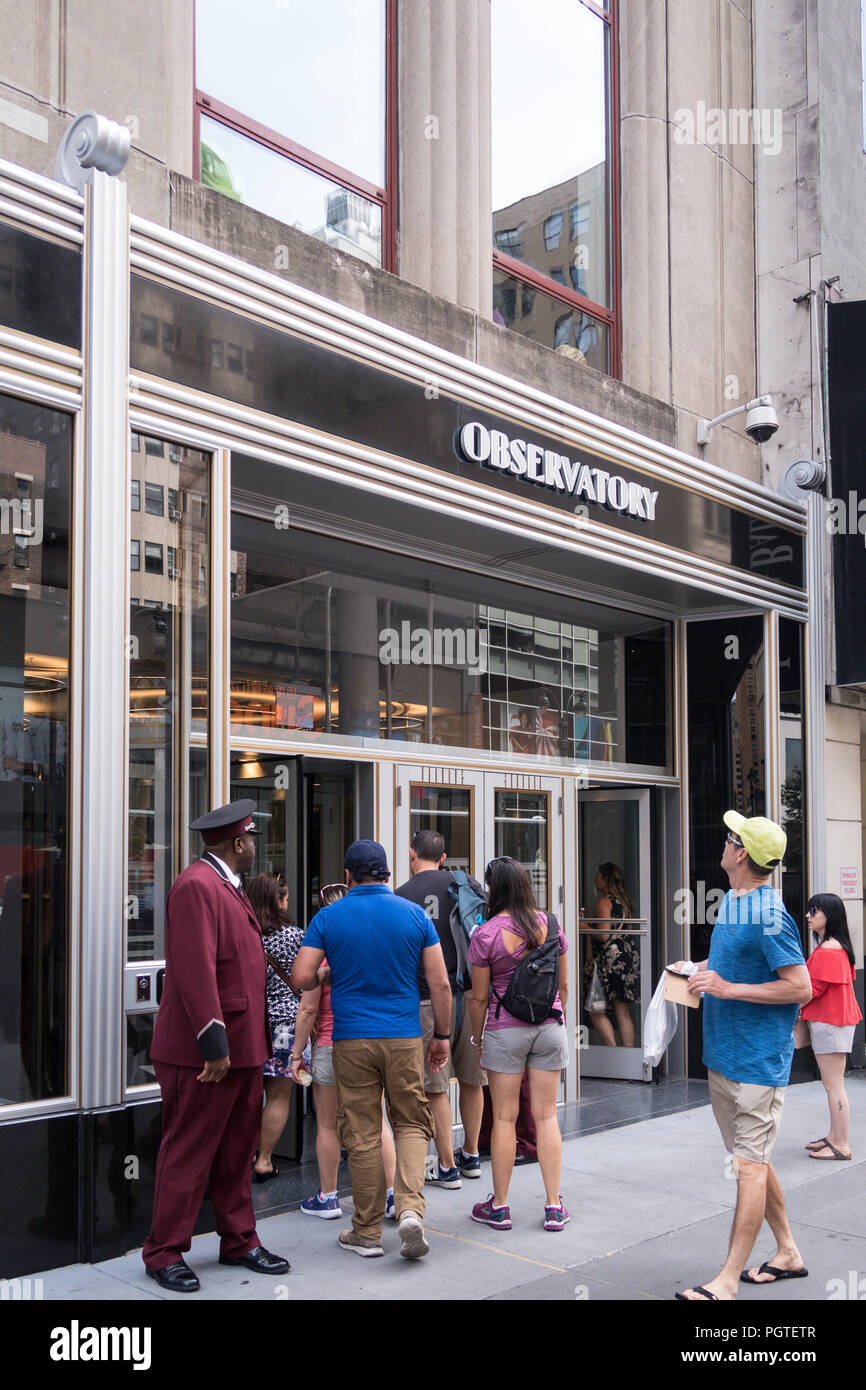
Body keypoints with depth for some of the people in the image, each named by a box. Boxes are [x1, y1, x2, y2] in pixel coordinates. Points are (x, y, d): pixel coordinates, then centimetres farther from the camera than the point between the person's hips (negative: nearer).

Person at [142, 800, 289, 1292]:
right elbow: (195, 969, -23)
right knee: (188, 1154, 0)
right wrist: (214, 1043, -24)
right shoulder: (197, 886, -16)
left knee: (237, 1152, 16)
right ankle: (166, 1253, 11)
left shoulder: (230, 887, 17)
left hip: (242, 1048, 10)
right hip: (206, 1052, -10)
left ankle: (239, 1242, 26)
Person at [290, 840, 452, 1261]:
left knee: (362, 1135, 7)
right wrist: (441, 1036, 9)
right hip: (404, 1037, 1)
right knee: (411, 1123, 13)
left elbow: (301, 978, -6)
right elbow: (440, 984, -1)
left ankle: (367, 1231, 14)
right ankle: (410, 1208, -7)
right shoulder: (414, 914, 0)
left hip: (351, 1040, 0)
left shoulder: (328, 918, -2)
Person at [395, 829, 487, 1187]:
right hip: (472, 993, 4)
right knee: (471, 1079, 16)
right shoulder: (465, 883, 6)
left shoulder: (401, 896, -2)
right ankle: (471, 1156, 28)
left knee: (436, 1086, 4)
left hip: (430, 999, -4)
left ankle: (447, 1167, 9)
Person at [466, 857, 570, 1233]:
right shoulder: (550, 925, 1)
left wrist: (477, 1037, 8)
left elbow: (479, 997, -6)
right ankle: (554, 1206, 11)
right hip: (549, 1026, 4)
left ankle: (499, 1207, 14)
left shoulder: (486, 934, -11)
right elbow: (564, 984, 9)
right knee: (546, 1116, 8)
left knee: (504, 1118, 5)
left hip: (506, 1030, -3)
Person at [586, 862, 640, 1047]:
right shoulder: (626, 901, 15)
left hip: (612, 958, -8)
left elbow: (604, 935, -17)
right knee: (624, 1013, 9)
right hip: (631, 957, 8)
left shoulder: (604, 902, -8)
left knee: (596, 1011, -2)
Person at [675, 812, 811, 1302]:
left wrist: (728, 988, -22)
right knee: (751, 1159, 17)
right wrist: (703, 969, 8)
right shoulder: (732, 902, 10)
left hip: (759, 1058, -10)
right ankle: (788, 1253, 31)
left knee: (750, 1165, -5)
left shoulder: (769, 915, -19)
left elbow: (801, 987, -22)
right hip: (724, 1054, 10)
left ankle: (728, 1281, -3)